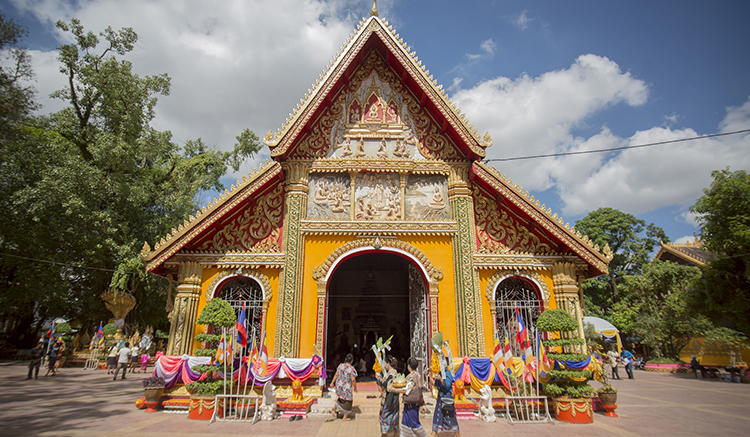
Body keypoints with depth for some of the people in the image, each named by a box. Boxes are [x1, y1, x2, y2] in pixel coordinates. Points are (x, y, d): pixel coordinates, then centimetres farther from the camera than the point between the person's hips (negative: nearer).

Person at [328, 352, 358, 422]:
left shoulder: (340, 365, -4)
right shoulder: (352, 369, -19)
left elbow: (336, 375, 3)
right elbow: (353, 380, -19)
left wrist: (332, 382, 15)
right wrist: (355, 387, -3)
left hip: (338, 385, 6)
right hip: (347, 387, -6)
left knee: (342, 398, 31)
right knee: (347, 401, 13)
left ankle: (333, 409, 29)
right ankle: (345, 417, 24)